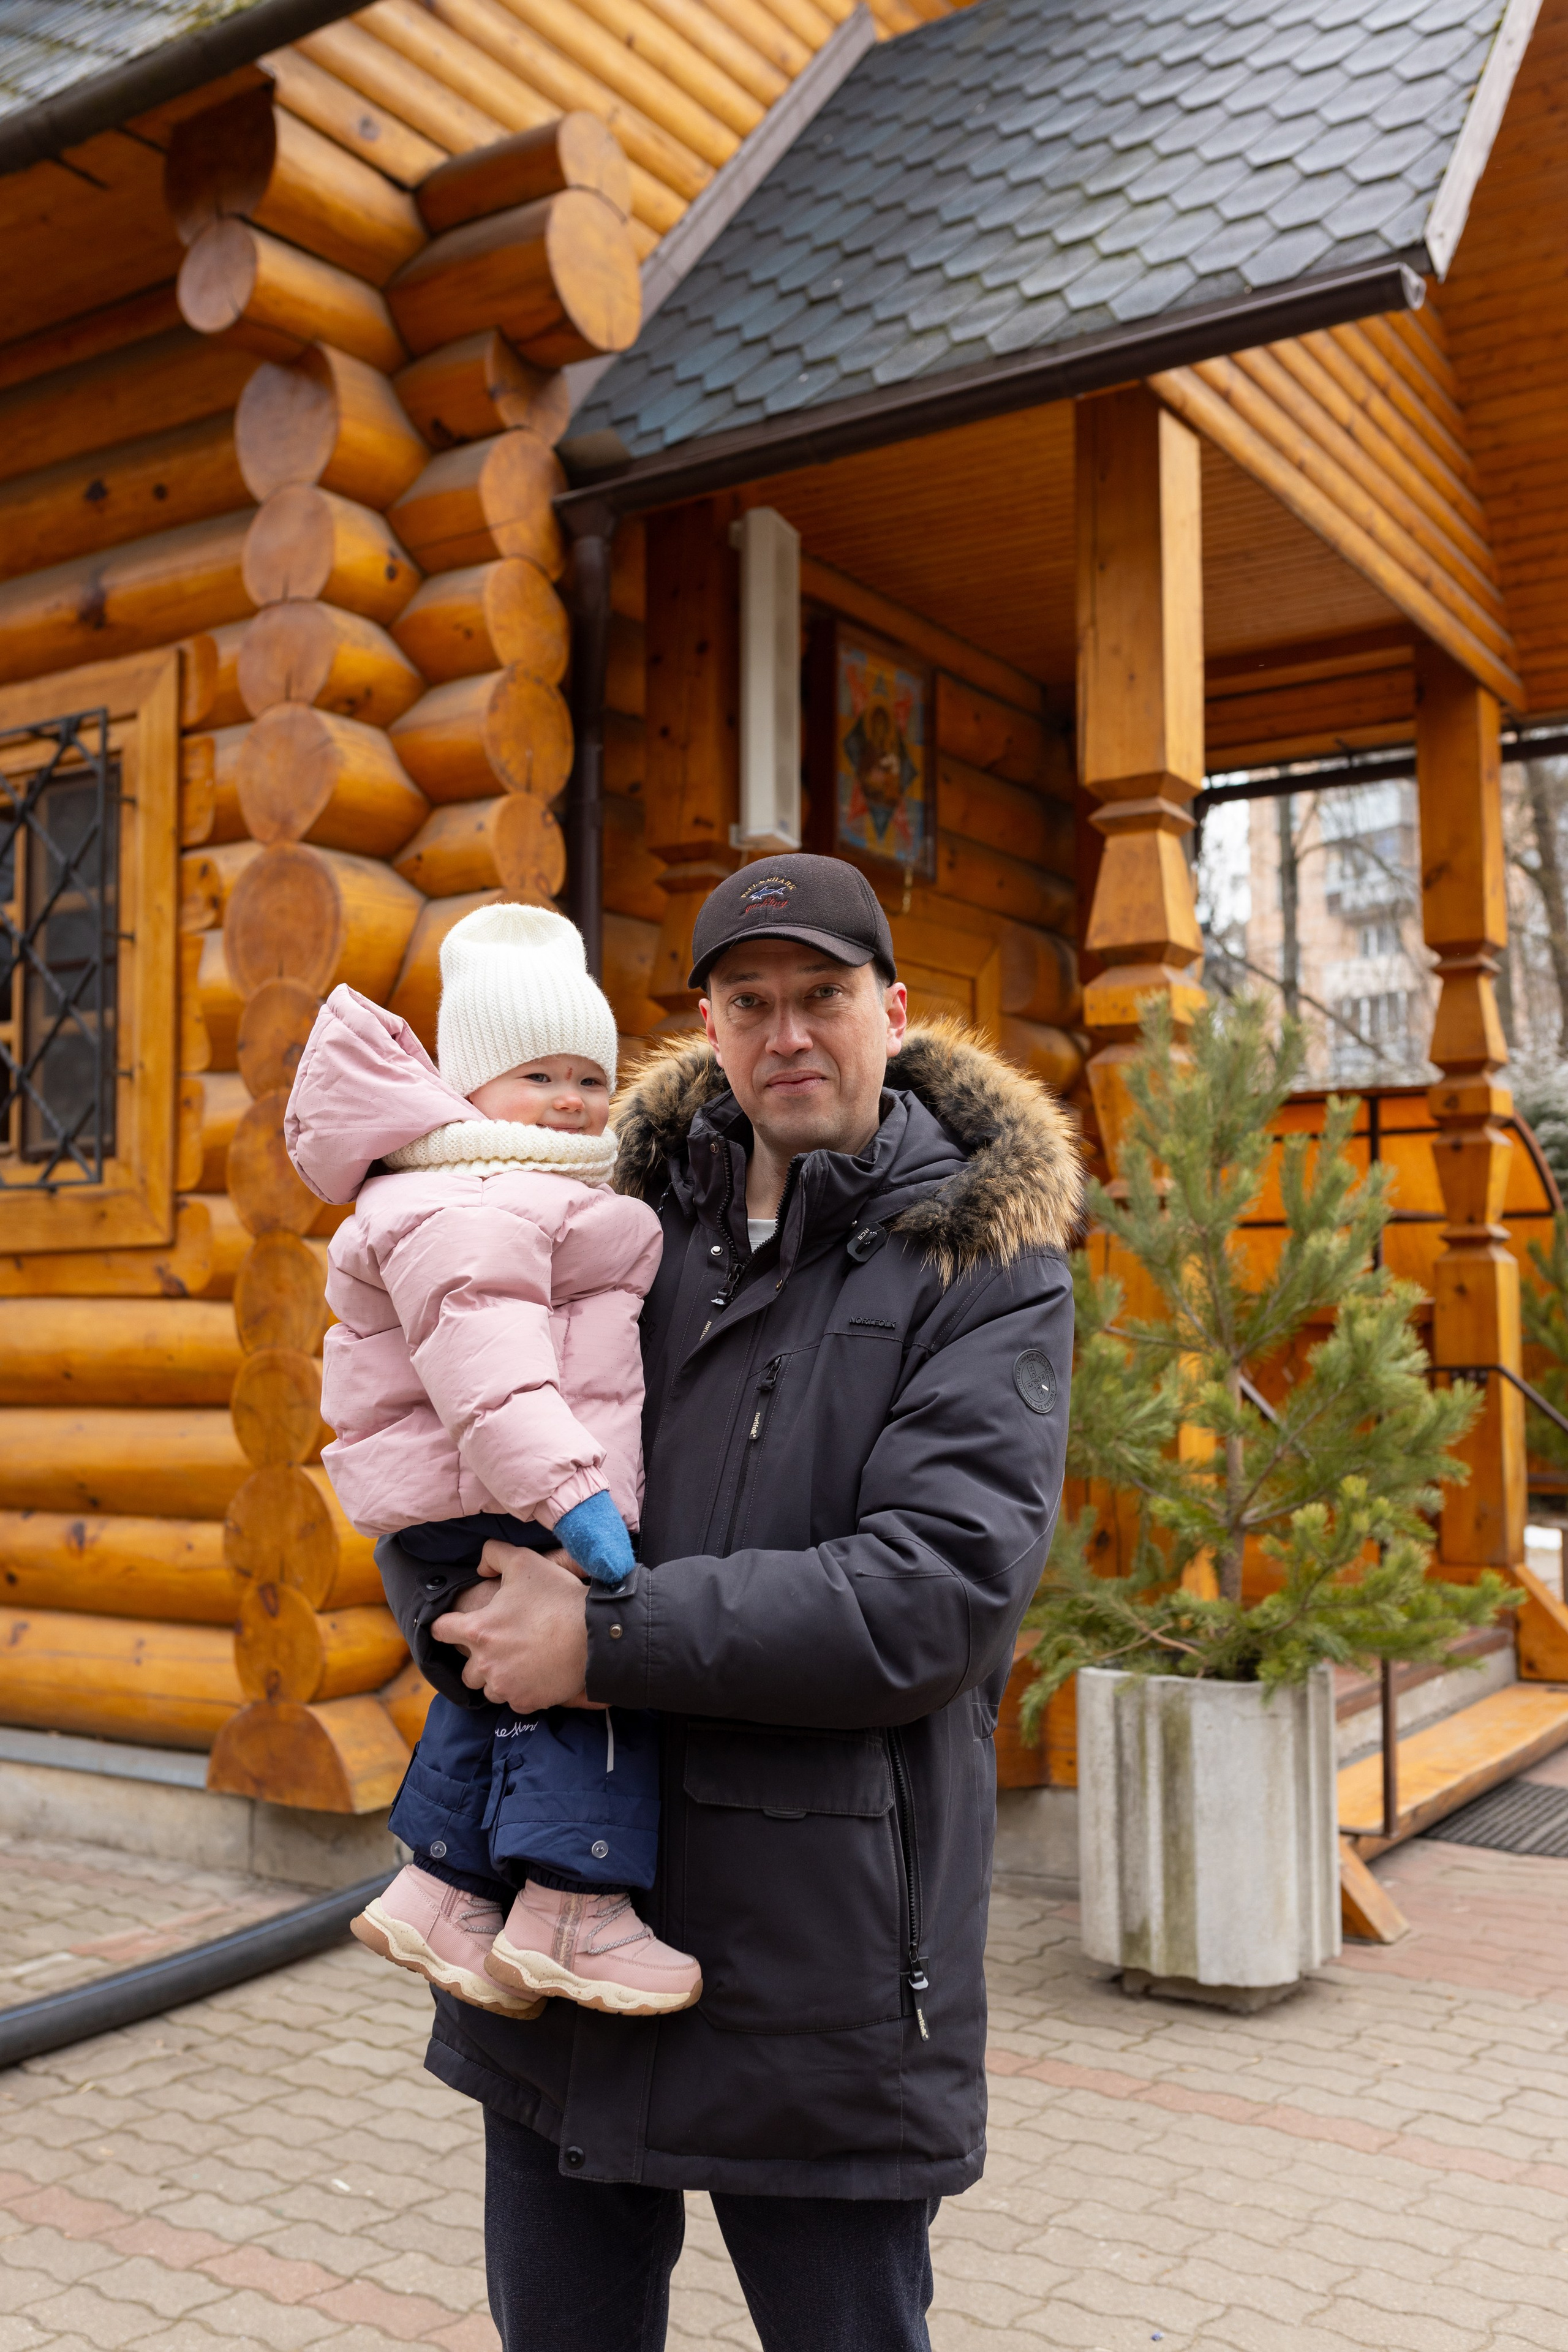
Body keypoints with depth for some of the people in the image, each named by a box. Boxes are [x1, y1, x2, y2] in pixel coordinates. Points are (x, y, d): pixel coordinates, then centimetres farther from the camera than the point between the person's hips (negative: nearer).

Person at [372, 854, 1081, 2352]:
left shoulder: (987, 1265, -6)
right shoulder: (627, 1211, 7)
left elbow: (939, 1594, -18)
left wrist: (612, 1637, -21)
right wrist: (470, 1606, -11)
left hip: (820, 1940, -4)